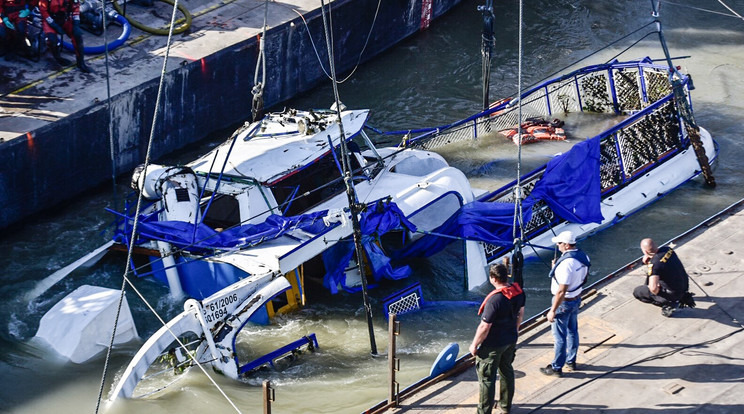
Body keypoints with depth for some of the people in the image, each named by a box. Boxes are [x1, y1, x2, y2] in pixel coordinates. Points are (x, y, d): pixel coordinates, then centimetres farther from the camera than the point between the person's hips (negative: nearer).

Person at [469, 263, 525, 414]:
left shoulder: (495, 300, -32)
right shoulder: (518, 291, -9)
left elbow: (485, 327, -26)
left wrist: (474, 345, -12)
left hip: (492, 345, -8)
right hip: (511, 341, 8)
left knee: (487, 378, 8)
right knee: (506, 371, 25)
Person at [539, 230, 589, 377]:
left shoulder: (566, 263, -31)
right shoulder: (583, 256, -2)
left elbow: (561, 291, -29)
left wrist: (553, 310, -23)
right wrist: (556, 268, 10)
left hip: (564, 302, -9)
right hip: (576, 299, 9)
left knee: (559, 336, 3)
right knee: (572, 331, 22)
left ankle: (557, 367, 14)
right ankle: (571, 362, 35)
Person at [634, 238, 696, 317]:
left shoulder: (654, 264, -31)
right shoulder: (667, 249, -6)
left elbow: (653, 288, -39)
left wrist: (656, 292, -14)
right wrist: (648, 258, -3)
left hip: (673, 294, -8)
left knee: (637, 292, 2)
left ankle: (669, 304, 1)